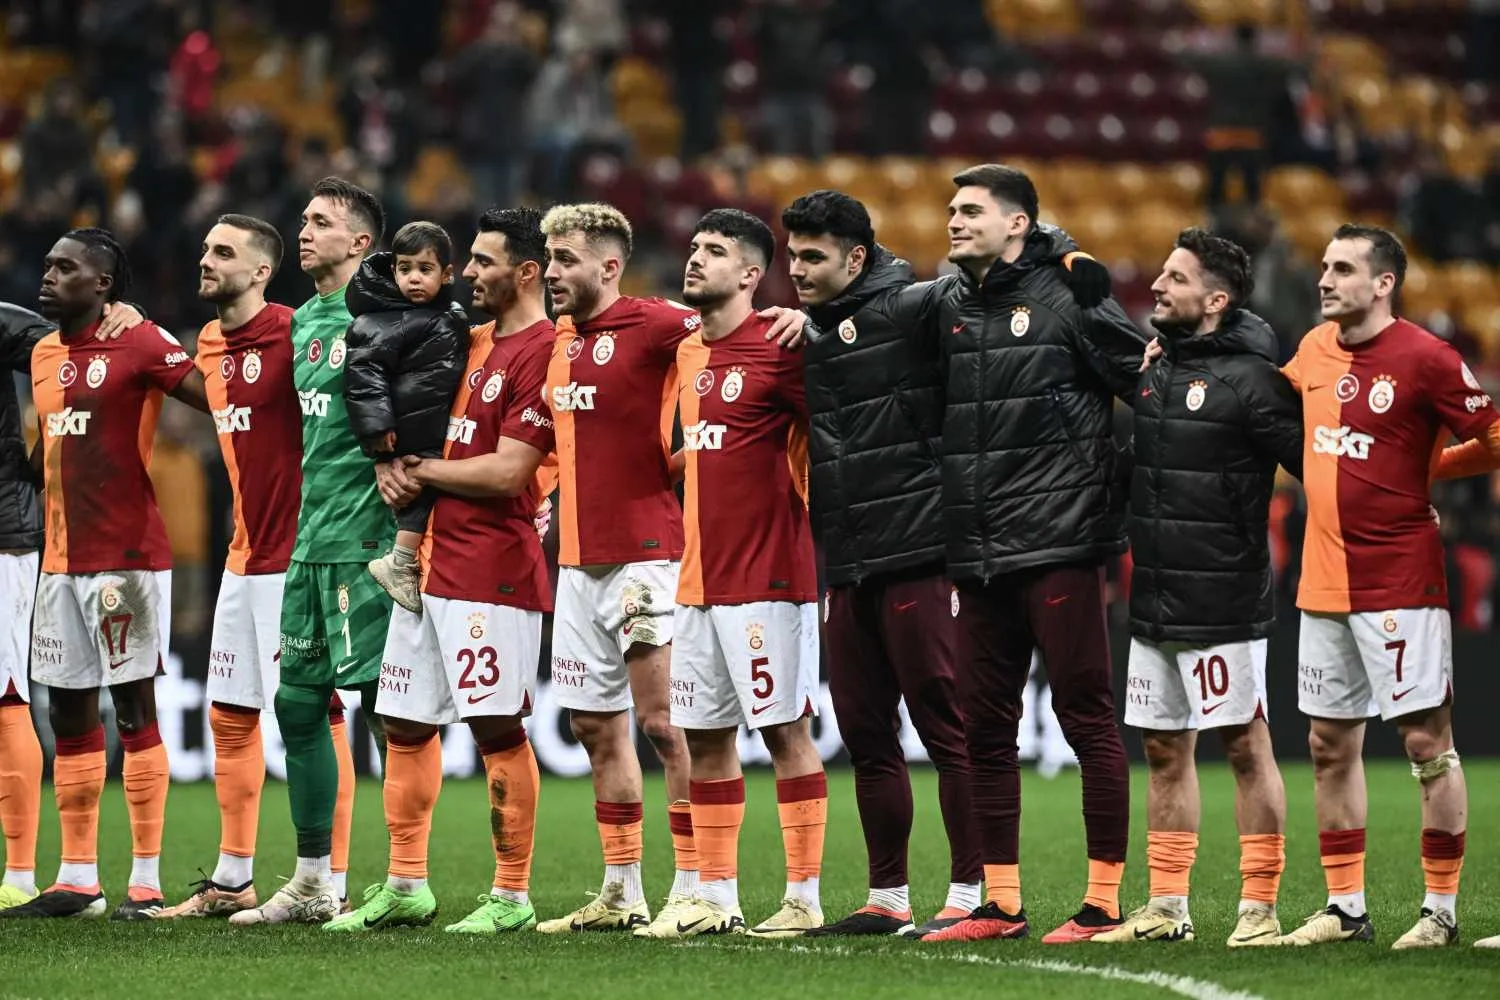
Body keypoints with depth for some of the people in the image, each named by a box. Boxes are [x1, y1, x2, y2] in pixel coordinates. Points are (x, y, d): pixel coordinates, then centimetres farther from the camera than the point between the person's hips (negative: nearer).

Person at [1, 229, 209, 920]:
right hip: (61, 561, 8)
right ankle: (76, 879, 16)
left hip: (128, 557, -8)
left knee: (133, 708, -5)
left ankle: (146, 882, -2)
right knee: (69, 713, 9)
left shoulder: (142, 344, -8)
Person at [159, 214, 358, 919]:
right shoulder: (210, 346, 11)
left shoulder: (294, 337, -14)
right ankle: (233, 880, 21)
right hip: (245, 560, 9)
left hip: (299, 561, -9)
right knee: (230, 717, 12)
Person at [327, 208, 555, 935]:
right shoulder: (480, 344, 17)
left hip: (492, 571, -10)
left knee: (497, 730, -6)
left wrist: (423, 470, -6)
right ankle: (405, 887, 20)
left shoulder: (541, 351, -13)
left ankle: (512, 897, 0)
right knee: (406, 724, 12)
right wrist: (399, 472, 2)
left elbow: (507, 472, -18)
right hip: (433, 565, 10)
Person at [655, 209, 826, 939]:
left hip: (767, 577, -8)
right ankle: (715, 898, 17)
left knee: (786, 730, -5)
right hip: (699, 579, 8)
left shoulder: (777, 349, -10)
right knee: (704, 736, 10)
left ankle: (804, 899, -2)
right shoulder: (688, 353, 15)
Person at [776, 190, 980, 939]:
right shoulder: (804, 335, 15)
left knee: (946, 726, -5)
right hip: (847, 567, 8)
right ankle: (888, 897, 20)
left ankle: (970, 894, -1)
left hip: (918, 559, -8)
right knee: (865, 735, 11)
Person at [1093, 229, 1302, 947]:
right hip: (1153, 603, 8)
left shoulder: (1251, 379, -11)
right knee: (1164, 752, 11)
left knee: (1245, 748, -2)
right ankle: (1166, 908, 17)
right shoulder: (1151, 366, 11)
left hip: (1222, 605, -8)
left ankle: (1259, 907, 2)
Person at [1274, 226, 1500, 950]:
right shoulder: (1316, 349, 9)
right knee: (1330, 745, 10)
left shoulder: (1424, 359, -11)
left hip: (1399, 583, -7)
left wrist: (1425, 470, -9)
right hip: (1323, 583, 7)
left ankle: (1441, 910, 2)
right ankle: (1344, 908, 18)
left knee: (1427, 740, -3)